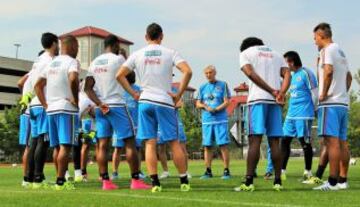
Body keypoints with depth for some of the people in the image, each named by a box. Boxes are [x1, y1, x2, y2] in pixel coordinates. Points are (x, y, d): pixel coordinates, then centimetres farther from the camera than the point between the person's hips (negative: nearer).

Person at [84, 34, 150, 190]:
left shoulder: (94, 63, 11)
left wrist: (99, 104, -4)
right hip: (117, 106, -6)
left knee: (102, 144, 3)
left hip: (101, 108, 6)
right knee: (130, 142, 0)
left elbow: (88, 88, 4)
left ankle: (105, 181, 2)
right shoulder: (118, 59, -7)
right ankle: (136, 180, -1)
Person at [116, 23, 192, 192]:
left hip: (145, 101, 2)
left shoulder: (137, 55, 7)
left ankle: (155, 183, -2)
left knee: (150, 143, 2)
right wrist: (179, 95, -4)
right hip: (165, 102, -1)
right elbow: (187, 71, -12)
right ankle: (184, 181, 9)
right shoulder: (170, 53, 1)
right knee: (174, 142, 5)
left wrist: (133, 94, 8)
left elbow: (120, 75, 4)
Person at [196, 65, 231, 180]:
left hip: (220, 120, -3)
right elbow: (198, 104, 12)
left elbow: (226, 102, -2)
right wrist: (205, 106, -8)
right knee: (207, 146, 4)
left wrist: (216, 109, -17)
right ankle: (208, 171, 10)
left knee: (223, 145, -6)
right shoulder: (202, 87, 14)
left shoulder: (223, 85, 3)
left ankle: (226, 171, -2)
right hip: (206, 121, 4)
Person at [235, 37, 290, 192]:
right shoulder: (276, 54, 24)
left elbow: (250, 73, -7)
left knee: (255, 140, -8)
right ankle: (277, 182, 5)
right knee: (274, 141, 6)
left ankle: (249, 182, -12)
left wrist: (272, 91, -9)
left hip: (257, 99, -4)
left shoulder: (245, 52, 12)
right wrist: (281, 94, -8)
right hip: (275, 102, 4)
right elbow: (287, 75, 7)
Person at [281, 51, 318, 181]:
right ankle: (282, 171, 8)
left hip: (303, 115, -8)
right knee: (285, 140, 4)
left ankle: (308, 172, 9)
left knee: (305, 142, -1)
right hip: (291, 114, 8)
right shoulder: (292, 75, 17)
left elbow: (315, 93, -10)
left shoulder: (306, 73, -9)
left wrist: (313, 110, -3)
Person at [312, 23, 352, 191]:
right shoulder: (341, 52, 22)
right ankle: (343, 180, 11)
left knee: (332, 141, -11)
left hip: (330, 102, -9)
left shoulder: (327, 50, -7)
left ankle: (333, 182, -13)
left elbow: (328, 71, -23)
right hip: (343, 102, 9)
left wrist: (323, 93, -16)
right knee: (342, 141, 8)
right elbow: (349, 77, 30)